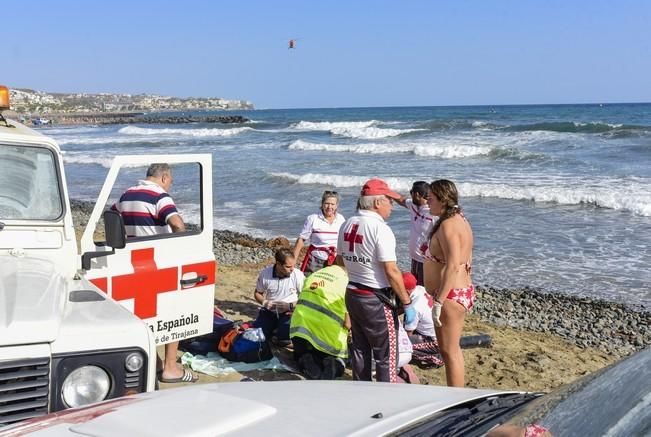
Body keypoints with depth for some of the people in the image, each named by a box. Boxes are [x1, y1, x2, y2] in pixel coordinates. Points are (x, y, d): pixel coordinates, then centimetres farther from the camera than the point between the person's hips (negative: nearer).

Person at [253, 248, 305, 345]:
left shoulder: (298, 275, -17)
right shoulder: (265, 273, -12)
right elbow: (257, 293, 4)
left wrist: (291, 305, -23)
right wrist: (264, 302, -16)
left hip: (288, 313, -2)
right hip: (269, 311, 2)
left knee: (284, 340, -24)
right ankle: (273, 327, 20)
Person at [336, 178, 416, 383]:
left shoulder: (347, 225, 5)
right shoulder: (380, 229, -19)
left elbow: (340, 262, 16)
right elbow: (391, 271, -21)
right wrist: (407, 303, -14)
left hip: (352, 295, 8)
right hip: (376, 299, -8)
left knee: (360, 348, 19)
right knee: (386, 355, 3)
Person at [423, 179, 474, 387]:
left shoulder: (448, 224, -19)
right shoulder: (460, 220, 13)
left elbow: (453, 266, -26)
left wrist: (439, 302, -26)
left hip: (450, 296, -11)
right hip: (463, 291, 11)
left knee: (449, 351, -1)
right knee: (452, 349, 19)